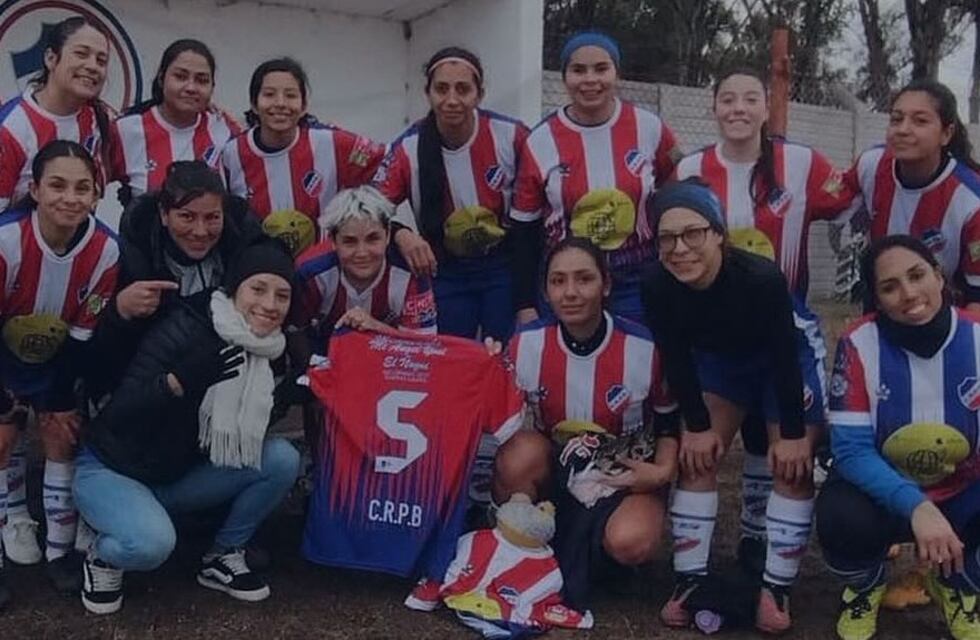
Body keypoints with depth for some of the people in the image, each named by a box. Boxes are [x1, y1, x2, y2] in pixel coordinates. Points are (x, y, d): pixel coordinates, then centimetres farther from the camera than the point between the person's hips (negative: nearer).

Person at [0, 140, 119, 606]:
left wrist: (60, 402, -8)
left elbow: (83, 335, -13)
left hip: (57, 356, 2)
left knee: (62, 438, -1)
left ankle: (60, 550, 14)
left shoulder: (105, 250, -24)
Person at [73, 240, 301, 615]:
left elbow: (252, 438, 4)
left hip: (178, 478, 6)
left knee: (283, 459, -14)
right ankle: (103, 556, 1)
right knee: (153, 543, -35)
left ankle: (223, 556, 4)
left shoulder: (270, 350, -6)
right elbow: (118, 414, -28)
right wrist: (179, 379, -44)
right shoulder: (186, 328, -26)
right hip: (111, 470, -6)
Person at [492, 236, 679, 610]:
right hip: (552, 474, 2)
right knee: (520, 452, -33)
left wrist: (662, 471, -15)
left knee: (631, 543, -34)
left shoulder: (646, 348, -15)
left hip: (624, 477, -1)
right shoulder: (525, 345, -11)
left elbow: (671, 421, 0)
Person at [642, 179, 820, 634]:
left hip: (785, 361, -3)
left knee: (792, 468, -6)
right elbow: (676, 359, -15)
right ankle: (690, 579, 4)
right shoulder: (657, 287, -29)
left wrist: (792, 434, -20)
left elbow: (784, 357, -28)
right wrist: (698, 425, -9)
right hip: (717, 360, 3)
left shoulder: (761, 278, -40)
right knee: (696, 456, -4)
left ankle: (776, 587, 5)